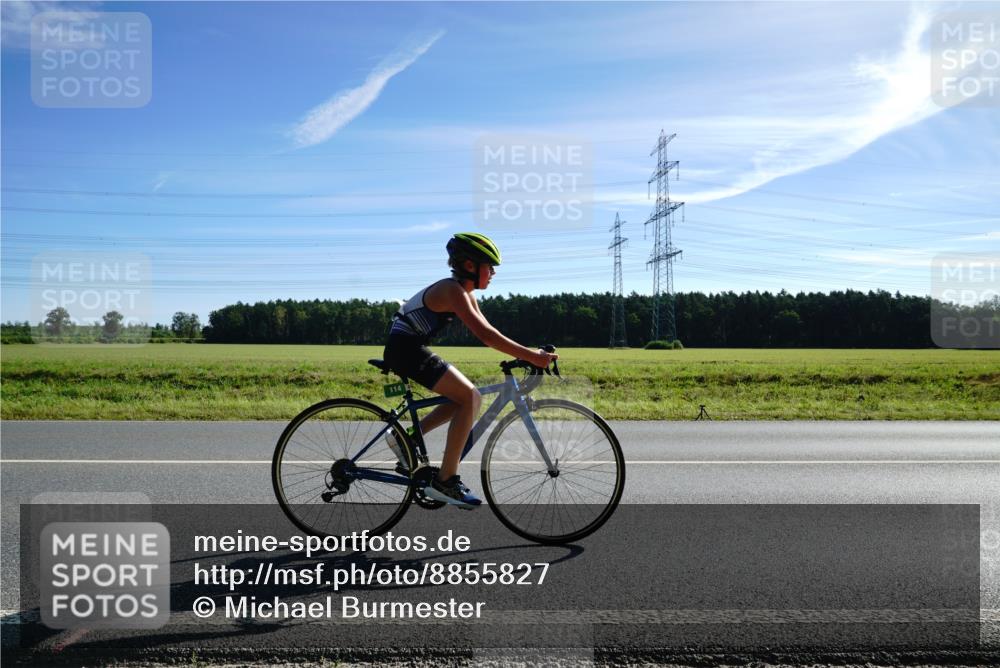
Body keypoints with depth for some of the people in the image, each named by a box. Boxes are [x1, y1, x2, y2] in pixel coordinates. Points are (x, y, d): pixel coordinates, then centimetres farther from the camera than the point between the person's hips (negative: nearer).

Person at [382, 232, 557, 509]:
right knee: (469, 398, -16)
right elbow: (484, 335, -29)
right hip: (405, 349, -10)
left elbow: (487, 332, 11)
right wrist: (530, 356, -28)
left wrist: (525, 353, 0)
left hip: (411, 349, 10)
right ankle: (445, 481, -12)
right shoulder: (452, 290, -19)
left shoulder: (464, 292, 12)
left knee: (469, 397, 9)